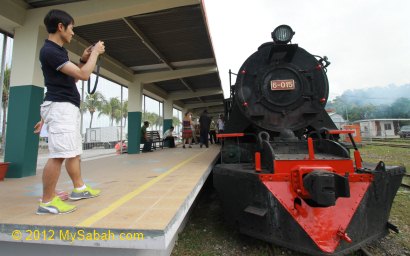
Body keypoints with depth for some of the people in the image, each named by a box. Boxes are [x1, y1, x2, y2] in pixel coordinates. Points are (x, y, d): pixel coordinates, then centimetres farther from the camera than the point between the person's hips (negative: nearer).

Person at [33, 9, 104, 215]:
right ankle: (47, 202, 0)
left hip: (69, 107, 11)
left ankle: (79, 188, 26)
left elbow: (72, 77, 26)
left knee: (74, 151, 15)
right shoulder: (50, 51, -12)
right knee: (59, 154, -10)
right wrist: (95, 53, -5)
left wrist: (83, 59, 16)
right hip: (60, 107, -11)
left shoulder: (58, 50, 20)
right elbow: (83, 75, -18)